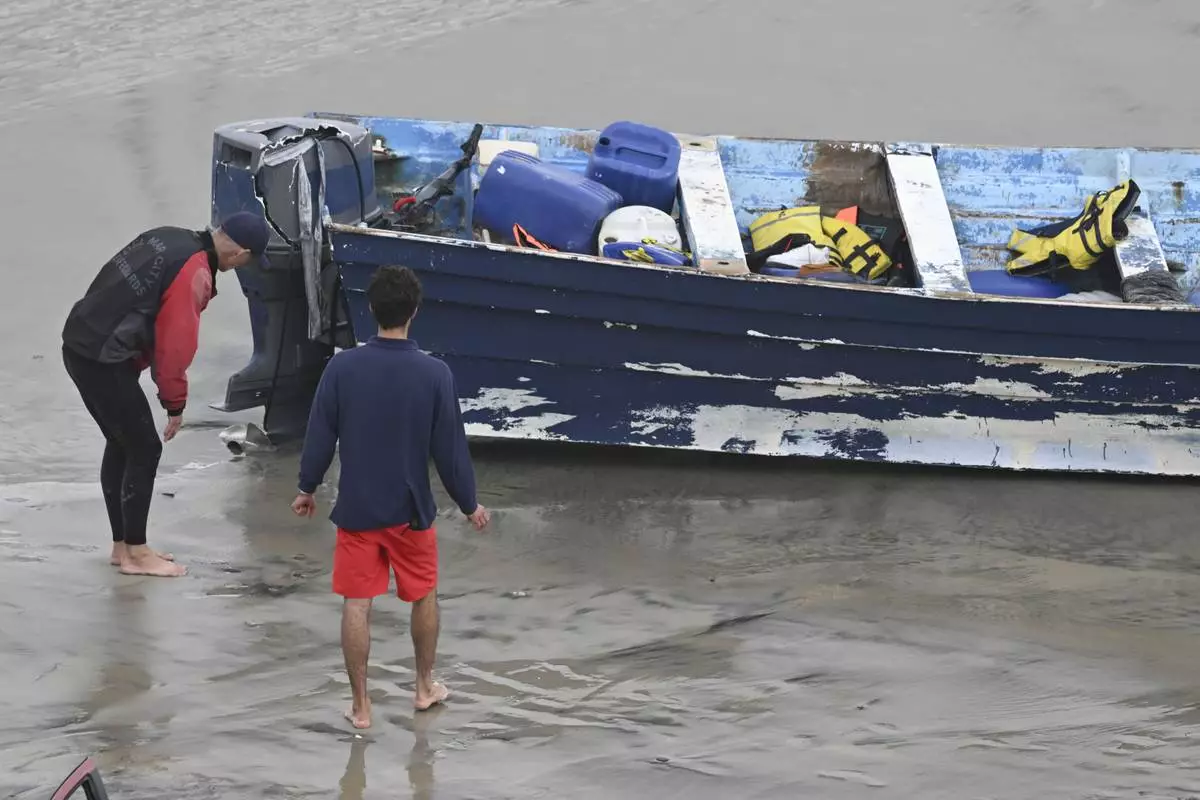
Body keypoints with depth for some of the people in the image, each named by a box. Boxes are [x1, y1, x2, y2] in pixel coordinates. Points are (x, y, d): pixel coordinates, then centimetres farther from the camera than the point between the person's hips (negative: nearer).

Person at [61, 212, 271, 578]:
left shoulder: (168, 238, 9)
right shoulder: (194, 275, -17)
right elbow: (175, 345, -15)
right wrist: (175, 404, -3)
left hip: (80, 344, 9)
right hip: (103, 359, -9)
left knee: (121, 444, 19)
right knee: (145, 449, 1)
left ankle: (122, 545, 27)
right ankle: (136, 554, 8)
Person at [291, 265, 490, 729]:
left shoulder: (342, 368, -12)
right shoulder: (435, 375, -15)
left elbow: (320, 437, -4)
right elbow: (450, 449, -8)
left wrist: (307, 488, 12)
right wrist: (469, 505, 6)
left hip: (357, 509, 0)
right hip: (411, 511, 0)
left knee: (357, 605, 7)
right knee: (424, 595, 21)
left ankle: (360, 705, 11)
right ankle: (425, 687, 34)